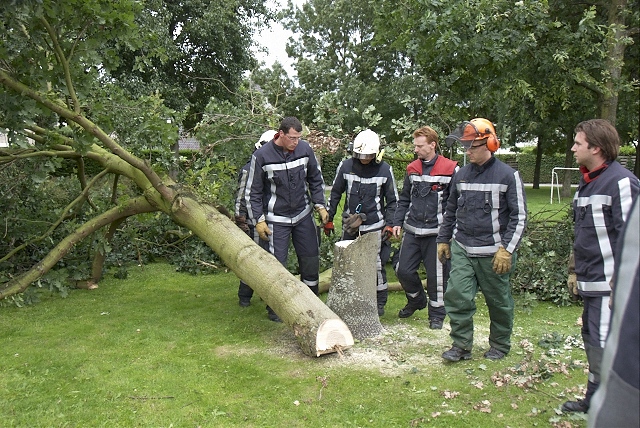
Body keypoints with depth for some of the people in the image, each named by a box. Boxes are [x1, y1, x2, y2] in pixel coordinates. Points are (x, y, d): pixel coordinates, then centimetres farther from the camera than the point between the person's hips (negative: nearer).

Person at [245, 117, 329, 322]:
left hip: (303, 215, 4)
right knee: (277, 263, -2)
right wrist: (258, 220, -8)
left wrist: (320, 205, 3)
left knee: (311, 260, 9)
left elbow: (316, 180, 10)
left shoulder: (305, 149, -5)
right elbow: (253, 192, -5)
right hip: (277, 219, -4)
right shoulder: (262, 156, -14)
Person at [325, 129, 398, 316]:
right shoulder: (345, 166, -2)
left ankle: (380, 302, 19)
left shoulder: (385, 170, -5)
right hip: (350, 225, 2)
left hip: (375, 226, -2)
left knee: (377, 264, 2)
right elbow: (335, 194, 8)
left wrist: (389, 224, -2)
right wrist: (329, 219, 8)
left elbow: (392, 200, 4)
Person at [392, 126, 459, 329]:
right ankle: (416, 299, 33)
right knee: (403, 270, 5)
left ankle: (437, 314, 21)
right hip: (412, 231, 5)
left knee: (436, 275, 3)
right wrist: (398, 222, 6)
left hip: (436, 232, -5)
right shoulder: (412, 169, 10)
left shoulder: (450, 170, -5)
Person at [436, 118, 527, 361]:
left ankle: (500, 346, 29)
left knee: (498, 302, 10)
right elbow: (450, 211, 19)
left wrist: (507, 249, -14)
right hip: (461, 250, 4)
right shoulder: (461, 175, 8)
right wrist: (443, 240, 16)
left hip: (492, 253, -4)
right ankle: (461, 346, 8)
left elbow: (519, 216, -7)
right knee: (457, 296, -5)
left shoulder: (508, 175, -7)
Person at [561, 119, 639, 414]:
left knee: (603, 347, -7)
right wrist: (574, 271, 22)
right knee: (591, 340, 17)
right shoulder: (587, 182, 14)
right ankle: (593, 401, 31)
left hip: (609, 285, -9)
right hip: (590, 283, 9)